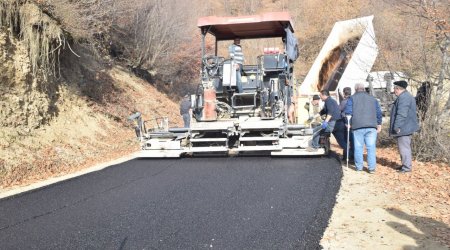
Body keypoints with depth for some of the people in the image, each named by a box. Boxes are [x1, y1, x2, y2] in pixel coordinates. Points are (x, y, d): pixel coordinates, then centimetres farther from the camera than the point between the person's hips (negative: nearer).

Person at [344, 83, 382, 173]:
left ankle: (359, 166, 9)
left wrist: (349, 123, 8)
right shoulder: (373, 98, 17)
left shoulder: (352, 98, 7)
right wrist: (379, 124, 18)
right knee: (371, 147, 1)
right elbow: (379, 112, 14)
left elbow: (348, 112, -2)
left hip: (357, 126, -2)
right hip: (371, 126, 2)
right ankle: (372, 167, -3)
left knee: (358, 147, 5)